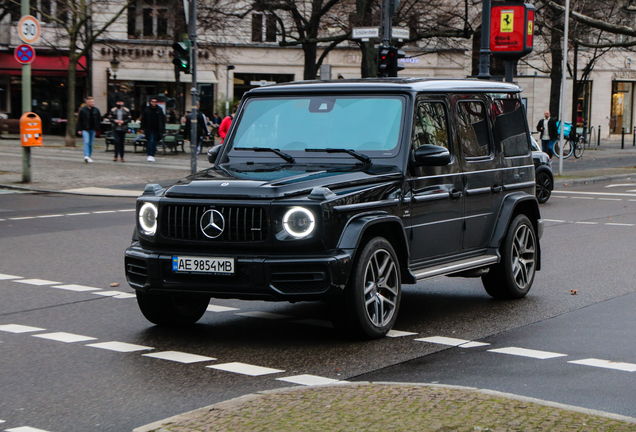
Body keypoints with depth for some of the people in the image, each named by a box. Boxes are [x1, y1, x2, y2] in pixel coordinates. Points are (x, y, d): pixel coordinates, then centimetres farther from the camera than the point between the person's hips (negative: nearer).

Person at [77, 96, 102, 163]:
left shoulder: (96, 110, 5)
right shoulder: (83, 110, -3)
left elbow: (99, 119, 12)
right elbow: (79, 120, 1)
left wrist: (96, 127, 0)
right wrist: (80, 129, -3)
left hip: (92, 130, 4)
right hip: (85, 129, -4)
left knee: (91, 144, 8)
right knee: (86, 142, -18)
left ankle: (89, 157, 16)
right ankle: (86, 156, -27)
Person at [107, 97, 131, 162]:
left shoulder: (126, 110, 5)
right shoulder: (113, 110, 6)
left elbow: (129, 119, 2)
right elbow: (110, 118, 4)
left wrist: (123, 122, -14)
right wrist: (115, 121, -15)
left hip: (123, 129, 1)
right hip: (115, 129, -1)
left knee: (122, 143, 6)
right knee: (116, 142, -10)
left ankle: (122, 157, 15)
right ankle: (116, 156, -4)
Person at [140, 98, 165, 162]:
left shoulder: (159, 110, 3)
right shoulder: (147, 110, 0)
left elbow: (163, 120, 8)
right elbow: (143, 120, 4)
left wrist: (162, 129, 4)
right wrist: (142, 128, 0)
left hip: (157, 129, 2)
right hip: (149, 129, -2)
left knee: (155, 142, 7)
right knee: (150, 141, -12)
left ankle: (152, 155, 18)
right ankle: (150, 155, -10)